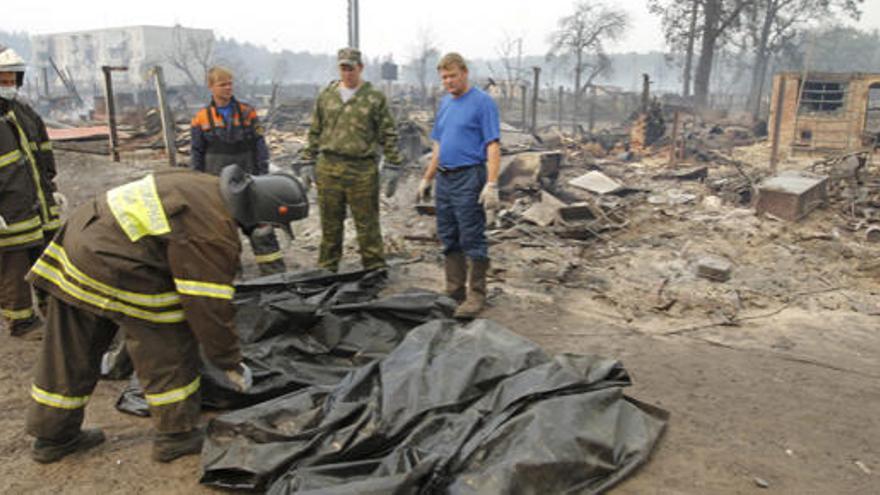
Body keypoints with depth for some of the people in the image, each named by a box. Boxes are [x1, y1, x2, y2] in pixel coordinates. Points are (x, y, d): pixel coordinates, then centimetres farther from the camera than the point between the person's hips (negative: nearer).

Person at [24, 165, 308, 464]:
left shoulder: (207, 187, 7)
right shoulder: (215, 236, -20)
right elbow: (209, 307, -16)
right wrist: (231, 363, -2)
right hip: (110, 266, -10)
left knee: (72, 350, 20)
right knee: (170, 348, 2)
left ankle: (52, 438, 37)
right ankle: (176, 436, 14)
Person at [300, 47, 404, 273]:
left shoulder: (375, 98, 2)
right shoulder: (326, 95, 12)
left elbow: (389, 135, 2)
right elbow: (315, 131, 17)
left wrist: (392, 166, -4)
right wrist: (309, 161, 13)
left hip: (363, 170, -3)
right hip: (328, 168, 3)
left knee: (367, 224, 2)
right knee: (330, 224, 11)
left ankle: (375, 270, 13)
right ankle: (327, 270, 23)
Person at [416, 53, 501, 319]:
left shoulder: (483, 102, -7)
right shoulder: (445, 103, 15)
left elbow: (493, 146, -13)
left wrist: (492, 184, -21)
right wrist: (427, 179, 19)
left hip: (469, 178, -8)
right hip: (444, 179, 8)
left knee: (472, 239, -4)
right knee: (449, 239, 12)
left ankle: (476, 295, 4)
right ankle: (454, 291, 22)